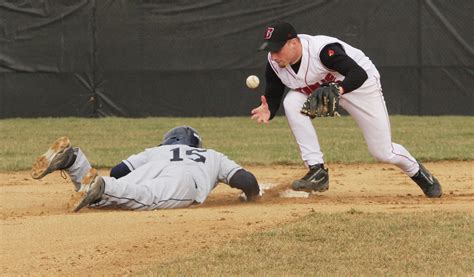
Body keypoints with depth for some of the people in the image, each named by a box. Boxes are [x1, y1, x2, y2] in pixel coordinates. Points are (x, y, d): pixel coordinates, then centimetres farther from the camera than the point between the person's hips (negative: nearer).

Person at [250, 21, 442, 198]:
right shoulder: (274, 64, -20)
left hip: (360, 83, -5)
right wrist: (267, 112, -36)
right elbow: (272, 97, -12)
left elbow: (359, 74, -45)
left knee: (383, 152, -4)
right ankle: (317, 171, -19)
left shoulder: (322, 50, -39)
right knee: (291, 103, -25)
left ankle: (418, 172, 31)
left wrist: (338, 90, -63)